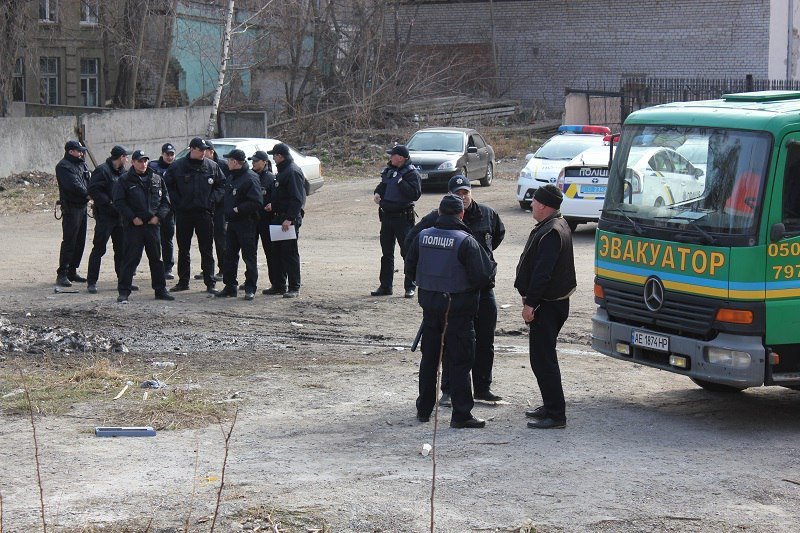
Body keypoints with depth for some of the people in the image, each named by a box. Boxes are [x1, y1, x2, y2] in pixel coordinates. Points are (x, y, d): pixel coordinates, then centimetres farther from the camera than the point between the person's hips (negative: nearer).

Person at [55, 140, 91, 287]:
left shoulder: (81, 164, 17)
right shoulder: (63, 166, -10)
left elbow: (88, 181, 13)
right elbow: (73, 185, -20)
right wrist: (87, 194, -16)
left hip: (82, 207, 9)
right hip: (71, 207, -9)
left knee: (80, 241, 11)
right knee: (69, 241, -10)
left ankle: (72, 271, 19)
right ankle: (62, 274, -8)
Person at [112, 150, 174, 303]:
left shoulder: (157, 179, 12)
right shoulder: (124, 181, -1)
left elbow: (165, 200, 13)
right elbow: (119, 202, -6)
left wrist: (158, 216, -2)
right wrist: (133, 218, -13)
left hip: (153, 224, 4)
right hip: (134, 226, -4)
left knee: (156, 258, 9)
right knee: (131, 259, -5)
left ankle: (160, 290, 17)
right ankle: (124, 291, 0)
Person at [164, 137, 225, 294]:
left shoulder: (212, 166, 4)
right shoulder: (177, 166, -1)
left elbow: (222, 185, 12)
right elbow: (167, 185, 4)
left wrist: (212, 199, 0)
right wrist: (177, 202, -3)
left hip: (204, 212, 0)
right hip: (183, 213, 0)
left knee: (206, 250, 0)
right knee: (183, 249, 9)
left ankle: (210, 283, 3)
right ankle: (183, 281, 18)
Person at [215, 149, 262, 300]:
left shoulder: (250, 178, -13)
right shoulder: (231, 177, 15)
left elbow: (256, 203, -21)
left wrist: (238, 209, -19)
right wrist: (226, 212, 11)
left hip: (247, 224, -9)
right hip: (232, 223, 9)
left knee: (249, 256, -1)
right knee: (229, 255, 11)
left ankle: (250, 288, 4)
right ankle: (230, 286, 18)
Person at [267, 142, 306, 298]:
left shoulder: (293, 172, -14)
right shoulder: (282, 171, 17)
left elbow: (297, 199, -21)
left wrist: (289, 219, -25)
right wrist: (272, 207, 14)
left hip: (289, 220, -10)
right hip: (279, 218, 10)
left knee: (290, 253, -7)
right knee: (277, 252, 12)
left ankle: (294, 288, -3)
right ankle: (280, 285, 20)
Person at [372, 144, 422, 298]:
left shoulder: (411, 173, -11)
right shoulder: (389, 170, 10)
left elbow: (415, 194, -23)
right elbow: (383, 185, 25)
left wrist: (401, 182, -23)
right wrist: (378, 193, 5)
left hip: (403, 217, -7)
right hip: (387, 216, 8)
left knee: (408, 252, -2)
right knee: (386, 253, 12)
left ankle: (410, 287, 5)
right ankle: (385, 286, 20)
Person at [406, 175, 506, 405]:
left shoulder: (487, 214, 4)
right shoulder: (438, 218, -8)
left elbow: (499, 233, 27)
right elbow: (411, 240, 0)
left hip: (484, 285, 4)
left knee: (485, 341, 9)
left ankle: (482, 387, 21)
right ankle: (448, 390, 8)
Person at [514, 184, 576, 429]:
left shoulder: (551, 233, -22)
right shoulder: (558, 225, 13)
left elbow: (542, 273, -25)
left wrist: (530, 303, -22)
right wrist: (531, 301, 22)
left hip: (547, 306, -11)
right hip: (553, 302, 11)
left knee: (543, 358, -8)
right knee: (543, 356, 20)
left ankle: (556, 414, -5)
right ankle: (551, 406, 29)